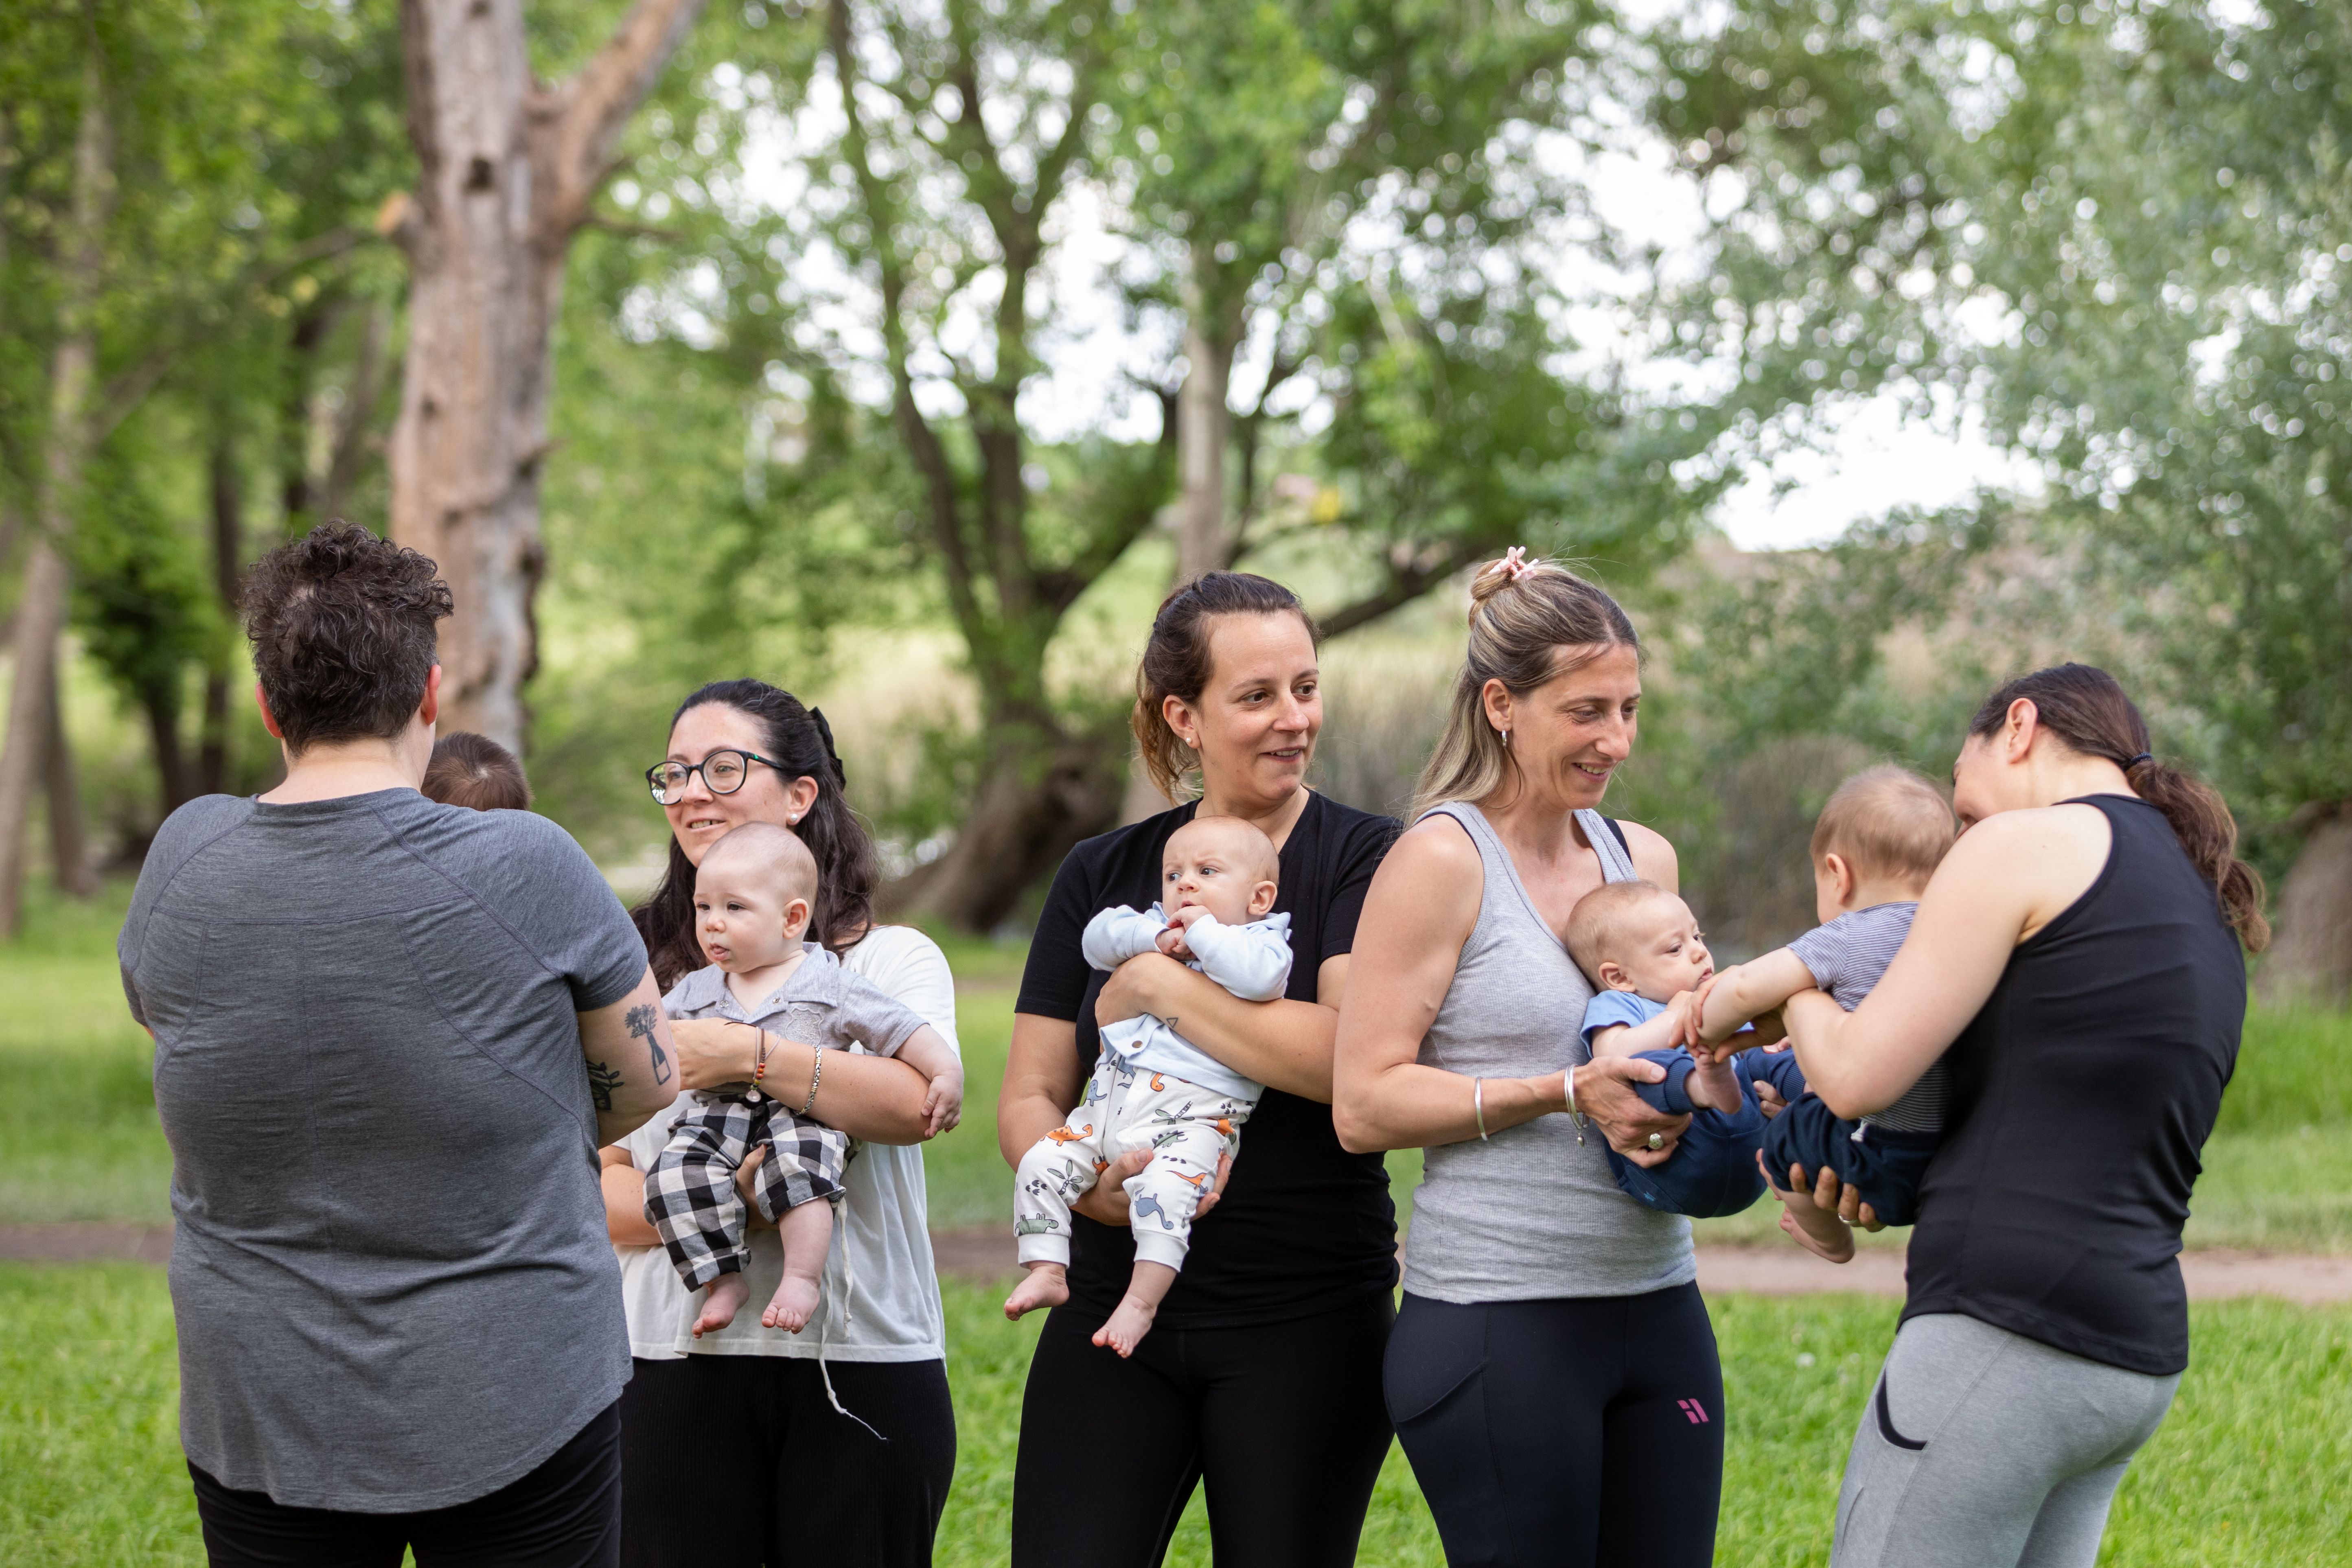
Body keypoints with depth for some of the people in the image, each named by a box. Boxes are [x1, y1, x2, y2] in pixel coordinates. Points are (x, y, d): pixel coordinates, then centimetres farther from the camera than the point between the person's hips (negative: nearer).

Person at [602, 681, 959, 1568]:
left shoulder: (892, 960, 6)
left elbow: (919, 1102, -16)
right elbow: (591, 1190, 3)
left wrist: (743, 1055, -19)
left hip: (861, 1364, -1)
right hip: (678, 1362, 1)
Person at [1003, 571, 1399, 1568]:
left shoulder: (1363, 860, -2)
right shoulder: (1102, 876, 10)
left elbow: (1356, 1057, -19)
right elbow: (1027, 1098, 8)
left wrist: (1155, 987, -12)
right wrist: (1087, 1186, -14)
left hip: (1306, 1326, -3)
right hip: (1112, 1308, 3)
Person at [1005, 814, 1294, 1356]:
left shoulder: (1261, 940, 4)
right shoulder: (1153, 929, 23)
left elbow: (1260, 976, -19)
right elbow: (1098, 937, 10)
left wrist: (1204, 932, -10)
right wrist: (1156, 937, -4)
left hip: (1193, 1113, -7)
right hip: (1109, 1103, 7)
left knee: (1166, 1185, -32)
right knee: (1041, 1164, -5)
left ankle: (1142, 1298, -29)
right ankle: (1047, 1273, 1)